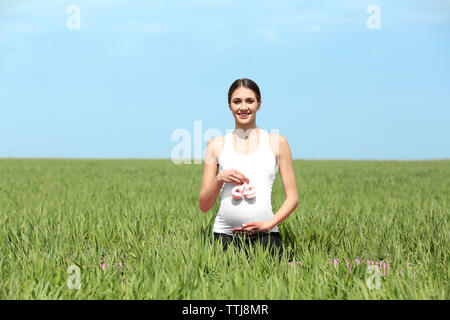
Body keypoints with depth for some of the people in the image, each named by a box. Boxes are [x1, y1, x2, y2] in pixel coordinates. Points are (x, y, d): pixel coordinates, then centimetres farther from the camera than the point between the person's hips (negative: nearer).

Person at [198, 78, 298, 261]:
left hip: (265, 236, 0)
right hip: (225, 235, 1)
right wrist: (219, 179, -9)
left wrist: (268, 224, -8)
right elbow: (203, 206, 10)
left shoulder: (277, 142, 8)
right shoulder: (216, 145, 9)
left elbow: (292, 198, 7)